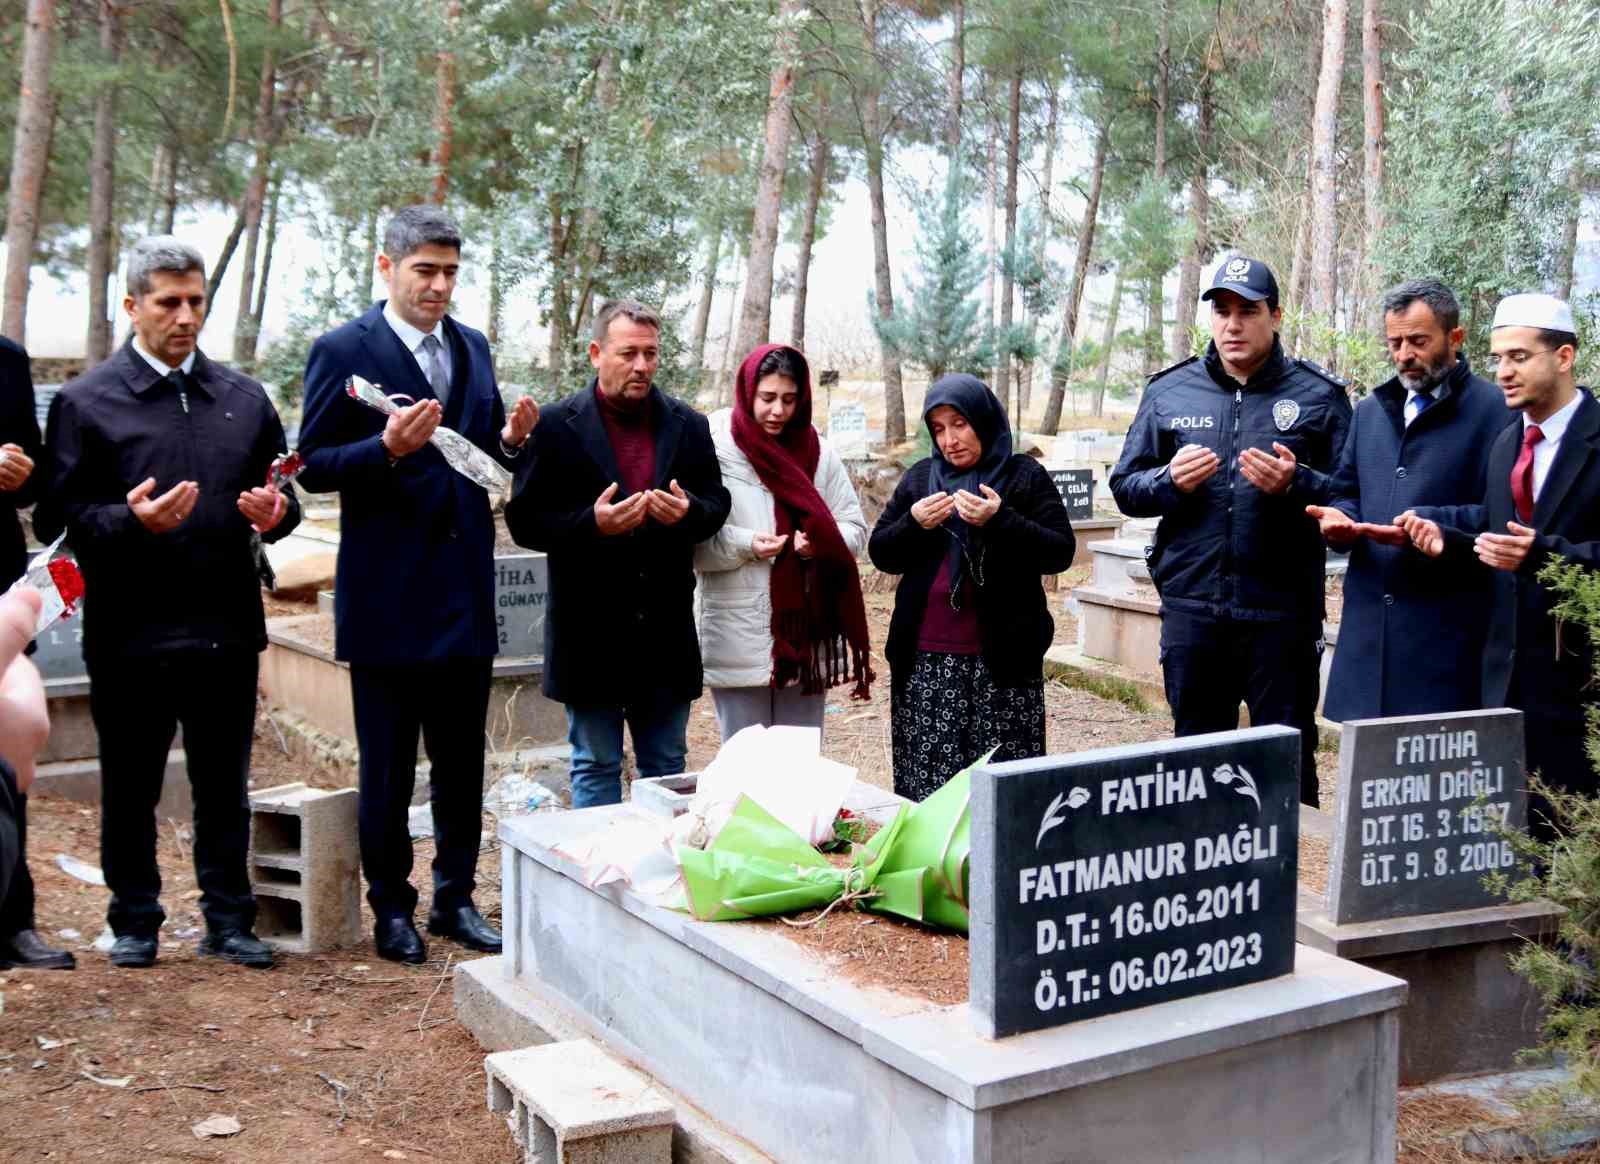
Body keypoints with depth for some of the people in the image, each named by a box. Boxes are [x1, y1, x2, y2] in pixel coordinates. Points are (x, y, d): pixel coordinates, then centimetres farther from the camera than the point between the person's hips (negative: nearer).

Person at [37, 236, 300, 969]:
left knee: (224, 789, 11)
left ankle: (228, 920, 21)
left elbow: (282, 495, 18)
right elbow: (57, 517, -5)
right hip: (130, 634, -3)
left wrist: (276, 513, -5)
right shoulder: (87, 402, -1)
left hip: (226, 629, 3)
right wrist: (130, 520, -22)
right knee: (130, 791, 9)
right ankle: (134, 922, 23)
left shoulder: (244, 399, 11)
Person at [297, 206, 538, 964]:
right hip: (387, 595, -5)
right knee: (387, 768, 6)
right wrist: (388, 448, -24)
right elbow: (314, 467, -9)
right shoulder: (344, 351, -6)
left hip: (465, 589, 5)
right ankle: (391, 908, 19)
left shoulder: (473, 348, 11)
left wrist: (509, 440, -5)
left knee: (462, 761, 12)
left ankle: (455, 898, 24)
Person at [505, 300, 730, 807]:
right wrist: (592, 522, -22)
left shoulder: (689, 425, 5)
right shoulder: (557, 426, -4)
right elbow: (524, 520, -6)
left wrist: (688, 511, -13)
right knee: (594, 768, 9)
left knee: (667, 767, 14)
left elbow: (717, 506, 10)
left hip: (667, 630, 3)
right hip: (590, 630, -3)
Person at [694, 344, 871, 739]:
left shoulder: (818, 453, 7)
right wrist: (745, 544, -20)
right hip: (737, 640, -3)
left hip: (805, 634, 3)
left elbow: (854, 528, 8)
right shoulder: (714, 449, -3)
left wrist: (819, 543, -12)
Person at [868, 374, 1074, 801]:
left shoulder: (1025, 476, 5)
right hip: (925, 659, 3)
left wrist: (1001, 521, -17)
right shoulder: (919, 477, 14)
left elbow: (1061, 552, -3)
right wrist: (913, 523, -8)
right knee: (926, 777, 0)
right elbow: (881, 554, 12)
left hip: (1001, 659, -3)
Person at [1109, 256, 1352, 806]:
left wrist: (1296, 484, -21)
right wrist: (1169, 480, -10)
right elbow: (1125, 487, 10)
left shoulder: (1318, 396, 1)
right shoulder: (1169, 392, 9)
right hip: (1192, 605, 3)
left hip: (1283, 610, -2)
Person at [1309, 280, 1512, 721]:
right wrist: (1338, 519, 0)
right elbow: (1345, 491, 22)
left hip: (1447, 624, -6)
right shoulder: (1371, 409, 17)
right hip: (1367, 617, 6)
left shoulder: (1494, 410, -5)